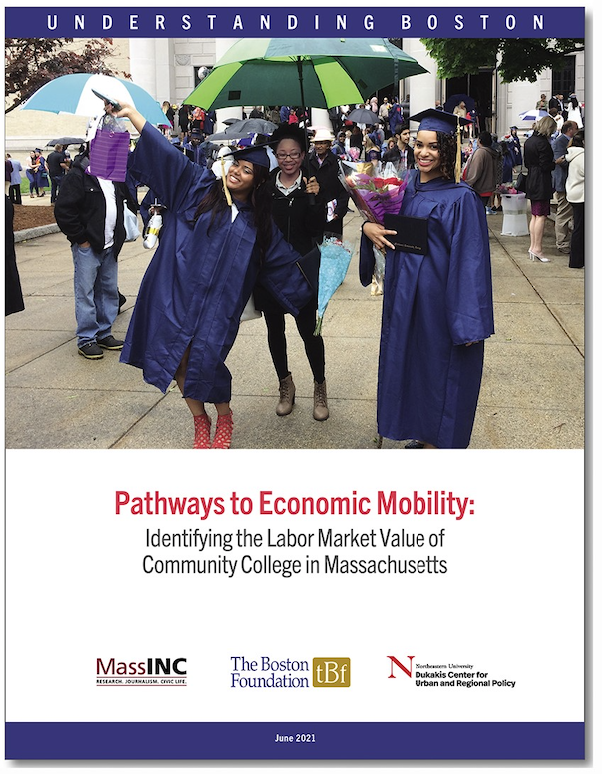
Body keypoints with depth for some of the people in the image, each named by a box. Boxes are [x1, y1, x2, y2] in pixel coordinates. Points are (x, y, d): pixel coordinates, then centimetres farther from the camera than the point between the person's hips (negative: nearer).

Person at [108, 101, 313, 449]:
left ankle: (224, 419, 19)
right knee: (178, 360, -2)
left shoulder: (259, 222, 9)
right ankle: (200, 421, 22)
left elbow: (286, 260, 15)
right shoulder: (199, 187, 5)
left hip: (218, 303, 0)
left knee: (205, 362, -10)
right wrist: (131, 113, -7)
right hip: (176, 292, 1)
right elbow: (168, 154, -1)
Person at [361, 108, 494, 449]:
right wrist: (369, 227, -8)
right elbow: (382, 222, 17)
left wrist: (469, 323, -20)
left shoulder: (461, 198, -15)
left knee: (439, 369, 4)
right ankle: (422, 436, 31)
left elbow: (471, 261, -17)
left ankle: (435, 441, 20)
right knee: (409, 363, 15)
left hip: (441, 300, -7)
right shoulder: (406, 185, 5)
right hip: (405, 295, 7)